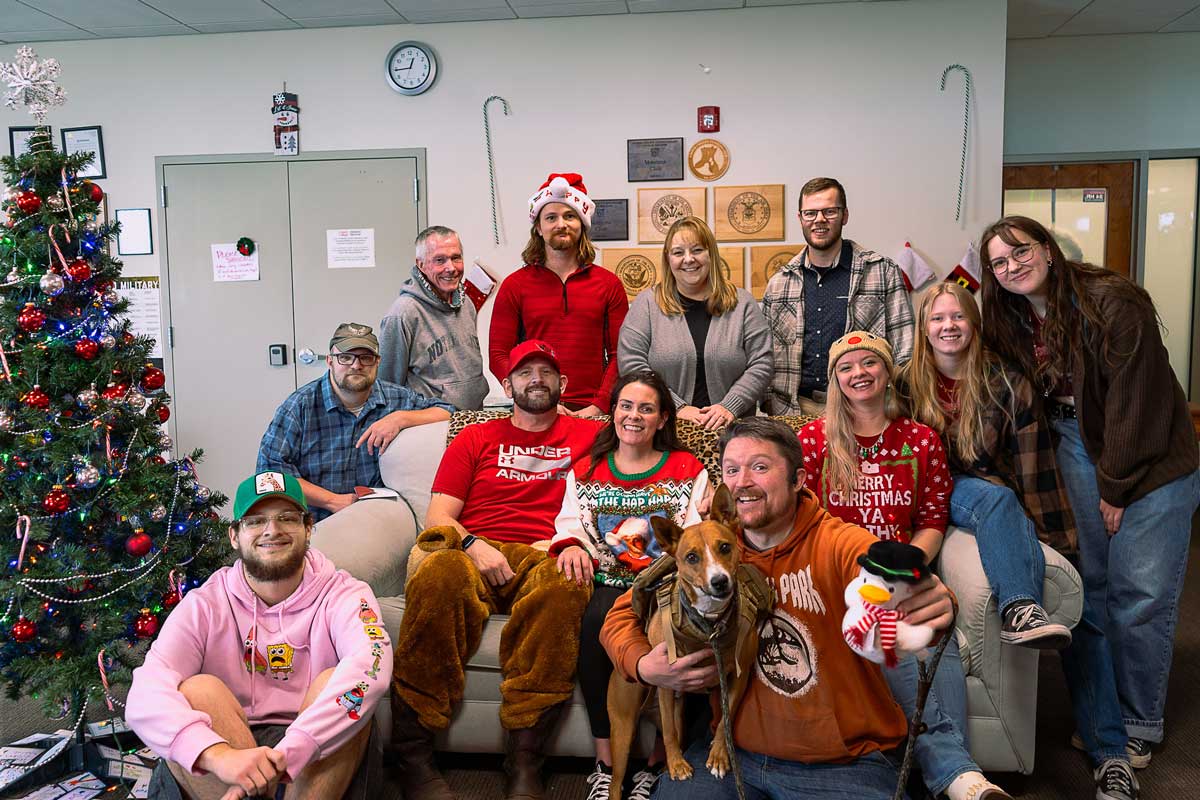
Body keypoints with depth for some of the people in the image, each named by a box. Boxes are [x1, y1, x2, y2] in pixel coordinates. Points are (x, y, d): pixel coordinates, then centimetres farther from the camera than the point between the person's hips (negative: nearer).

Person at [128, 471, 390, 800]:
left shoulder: (342, 594, -4)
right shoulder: (204, 606, 0)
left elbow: (370, 666, -27)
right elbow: (144, 698, -18)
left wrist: (286, 754, -40)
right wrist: (219, 754, -38)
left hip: (317, 768, -1)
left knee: (334, 682, -27)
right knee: (198, 690, -23)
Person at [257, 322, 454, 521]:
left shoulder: (397, 398, 8)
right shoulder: (299, 406, -1)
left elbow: (449, 413, 7)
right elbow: (271, 468, -5)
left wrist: (401, 418, -9)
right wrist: (333, 501, -12)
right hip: (318, 526, -1)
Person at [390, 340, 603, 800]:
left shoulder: (589, 435, 22)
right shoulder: (476, 439, 24)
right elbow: (438, 517, 15)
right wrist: (472, 545, -8)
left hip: (543, 559, 0)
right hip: (473, 554, 1)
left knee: (565, 585, -38)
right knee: (441, 572, -36)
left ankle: (524, 757, -33)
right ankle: (412, 753, -28)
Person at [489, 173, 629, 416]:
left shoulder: (609, 284, 7)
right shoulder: (515, 285, 5)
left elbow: (620, 354, 2)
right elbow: (498, 356, 0)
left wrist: (598, 407, -11)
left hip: (593, 412, 1)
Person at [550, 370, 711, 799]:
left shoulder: (688, 469, 15)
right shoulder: (585, 471, 22)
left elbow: (699, 533, 4)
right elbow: (570, 524, 13)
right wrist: (571, 545, -11)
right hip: (607, 583, 1)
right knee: (597, 621, -33)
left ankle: (659, 763, -17)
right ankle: (606, 763, -21)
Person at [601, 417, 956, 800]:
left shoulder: (841, 544, -11)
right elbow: (623, 614, 5)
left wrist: (935, 607, -55)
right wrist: (642, 666, -15)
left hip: (844, 764, -2)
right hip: (734, 751, 2)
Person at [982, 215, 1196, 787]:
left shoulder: (1113, 302, -17)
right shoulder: (1013, 321, 4)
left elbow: (1135, 400, -18)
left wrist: (1116, 487, -13)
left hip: (1150, 457, -5)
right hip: (1080, 449, 6)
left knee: (1141, 595, -4)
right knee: (1093, 584, 6)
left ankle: (1138, 726, 12)